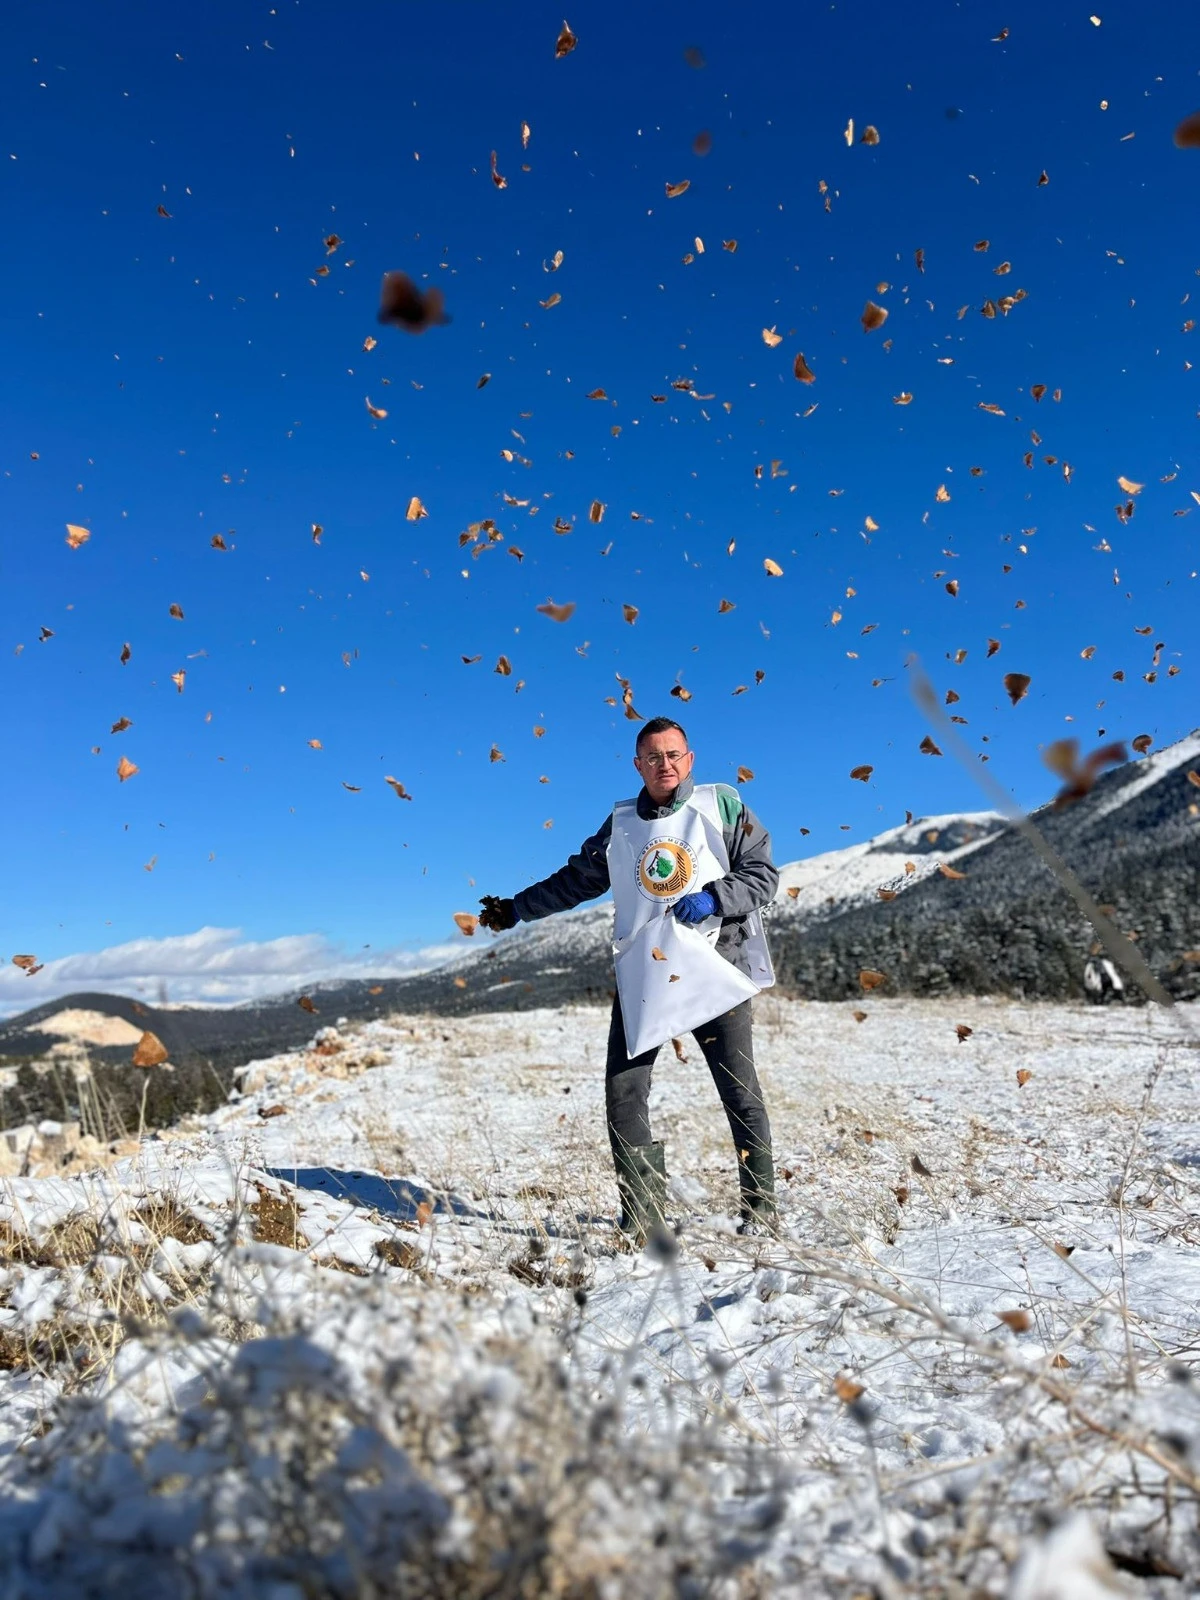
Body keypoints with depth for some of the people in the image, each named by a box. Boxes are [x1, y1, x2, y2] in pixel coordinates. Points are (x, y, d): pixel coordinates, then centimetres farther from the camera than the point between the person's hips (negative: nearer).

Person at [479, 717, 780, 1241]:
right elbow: (576, 879, 22)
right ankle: (641, 1214, 9)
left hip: (715, 970, -3)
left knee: (741, 1094, 2)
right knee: (623, 1093, -2)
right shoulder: (621, 823, 12)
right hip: (642, 976, 3)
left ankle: (760, 1208, 18)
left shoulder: (722, 805, 2)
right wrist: (517, 908, 21)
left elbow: (762, 874, 0)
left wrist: (713, 898, -16)